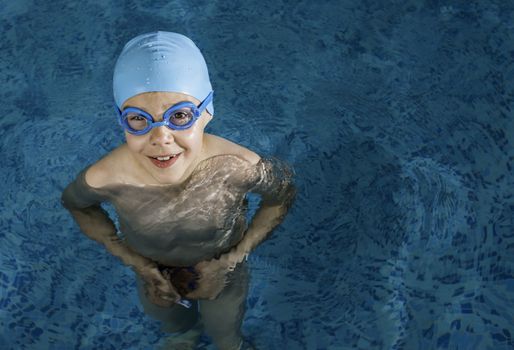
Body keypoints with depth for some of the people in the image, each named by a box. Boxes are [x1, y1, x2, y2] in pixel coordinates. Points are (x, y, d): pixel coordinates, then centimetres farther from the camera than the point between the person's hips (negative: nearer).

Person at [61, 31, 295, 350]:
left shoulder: (238, 166, -40)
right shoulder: (105, 178, -37)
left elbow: (282, 194, -17)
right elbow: (75, 203, -11)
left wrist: (232, 260, -21)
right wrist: (135, 262, -18)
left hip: (223, 272, -1)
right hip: (154, 273, 1)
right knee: (171, 321, 36)